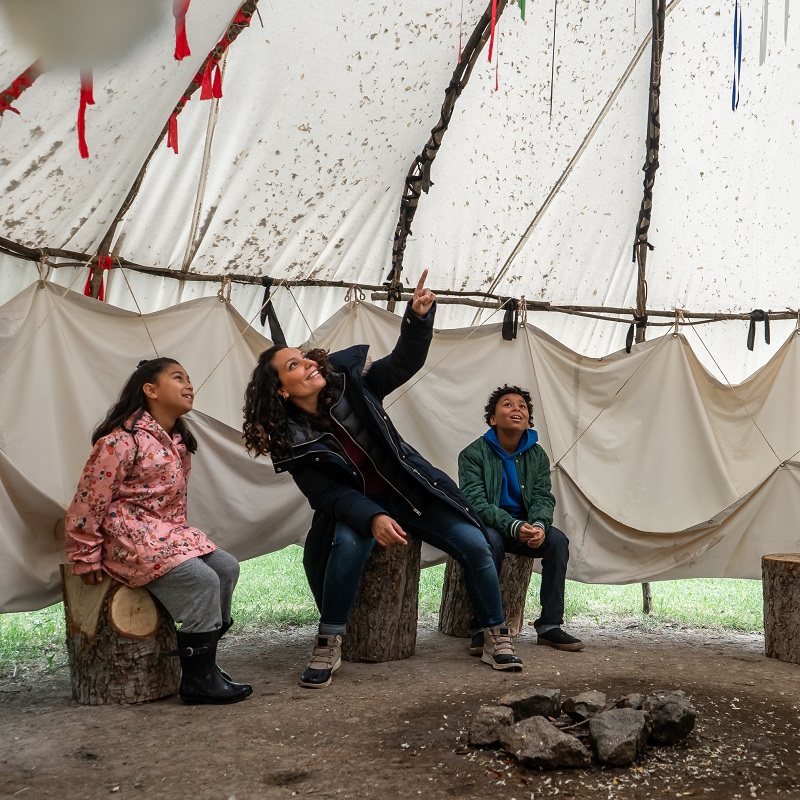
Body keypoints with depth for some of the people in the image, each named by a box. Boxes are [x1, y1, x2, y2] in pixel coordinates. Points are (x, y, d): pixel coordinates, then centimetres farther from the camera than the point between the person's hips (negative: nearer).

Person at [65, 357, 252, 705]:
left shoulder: (179, 443, 13)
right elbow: (89, 500, -14)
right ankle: (198, 679, -12)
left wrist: (181, 539, 17)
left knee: (226, 567, -3)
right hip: (129, 537, -9)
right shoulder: (122, 441, -16)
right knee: (201, 580, -21)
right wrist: (86, 559, -10)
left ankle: (204, 658, 6)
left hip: (168, 532, 10)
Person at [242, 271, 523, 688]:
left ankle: (497, 638, 6)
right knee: (349, 543, -36)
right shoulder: (290, 442, -13)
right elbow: (328, 494, -18)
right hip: (356, 505, -2)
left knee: (475, 545, -12)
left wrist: (419, 317, -29)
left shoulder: (351, 384, -9)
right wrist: (373, 518, -35)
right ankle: (328, 645, -20)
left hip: (412, 489, 3)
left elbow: (404, 361, -10)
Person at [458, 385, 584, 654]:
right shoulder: (473, 454, -11)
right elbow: (475, 502, -20)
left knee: (557, 540, -22)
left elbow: (543, 497, -3)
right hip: (487, 525, -4)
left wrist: (539, 526, -28)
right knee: (491, 541, -36)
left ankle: (549, 626, -14)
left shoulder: (537, 456, 4)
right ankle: (482, 628, -27)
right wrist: (514, 527, -34)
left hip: (524, 527, 4)